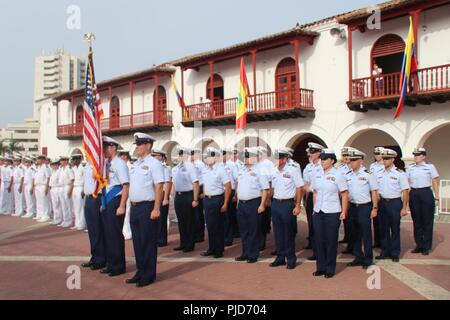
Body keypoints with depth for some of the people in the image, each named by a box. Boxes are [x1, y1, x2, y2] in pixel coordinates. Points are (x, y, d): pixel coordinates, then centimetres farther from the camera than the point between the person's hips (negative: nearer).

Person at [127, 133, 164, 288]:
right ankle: (140, 272, 27)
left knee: (148, 242, 0)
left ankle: (149, 275, 12)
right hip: (134, 207, 8)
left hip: (147, 207, -8)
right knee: (137, 241, 15)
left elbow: (159, 187, -15)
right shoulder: (135, 164, 14)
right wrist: (132, 206, 13)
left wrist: (156, 209, -20)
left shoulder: (154, 163, -10)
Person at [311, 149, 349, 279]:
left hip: (332, 213, -5)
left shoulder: (337, 175, -8)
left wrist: (344, 212, -11)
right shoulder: (318, 175, 8)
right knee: (318, 240, 9)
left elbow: (345, 195, -7)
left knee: (331, 241, 4)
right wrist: (314, 208, 11)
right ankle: (321, 267, 22)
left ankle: (330, 269, 16)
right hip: (318, 213, 5)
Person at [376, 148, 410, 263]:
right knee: (384, 228, 11)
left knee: (395, 229, 4)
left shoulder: (400, 173, -7)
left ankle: (395, 254, 17)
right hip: (383, 202, 4)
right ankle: (385, 252, 22)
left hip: (395, 203, -4)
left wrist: (404, 208, -10)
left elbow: (405, 191, -7)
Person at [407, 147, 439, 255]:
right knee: (416, 221, 8)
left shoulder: (430, 167, 1)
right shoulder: (410, 168, 9)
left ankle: (426, 247, 11)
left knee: (427, 221, 2)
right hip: (413, 194, 3)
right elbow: (406, 182, 10)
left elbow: (435, 181, 1)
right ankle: (418, 245, 19)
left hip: (426, 193, -3)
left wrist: (436, 195, -4)